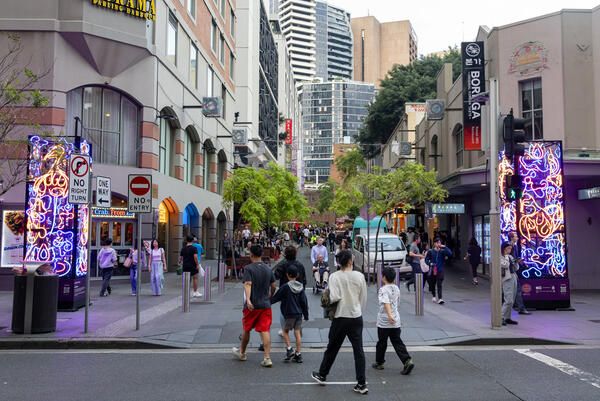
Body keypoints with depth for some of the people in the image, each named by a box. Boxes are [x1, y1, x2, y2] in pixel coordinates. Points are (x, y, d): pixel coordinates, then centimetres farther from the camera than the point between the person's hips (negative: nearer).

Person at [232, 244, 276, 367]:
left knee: (246, 329, 15)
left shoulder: (249, 268, -10)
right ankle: (267, 358, -7)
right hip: (266, 305, 4)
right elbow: (273, 286, 11)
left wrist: (248, 299, -33)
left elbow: (248, 284, -23)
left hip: (252, 305, -3)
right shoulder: (268, 269, 7)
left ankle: (241, 353, 33)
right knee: (265, 331, 1)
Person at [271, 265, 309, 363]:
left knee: (285, 331, 12)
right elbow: (304, 302, 7)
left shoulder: (285, 287, -9)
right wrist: (306, 315, 14)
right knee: (297, 333, 5)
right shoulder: (301, 287, 5)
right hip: (299, 314, 5)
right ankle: (298, 355, 6)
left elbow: (276, 298, -2)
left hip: (289, 314, -5)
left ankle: (289, 349, -2)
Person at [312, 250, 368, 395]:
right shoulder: (359, 276, -4)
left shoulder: (335, 276, -11)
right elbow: (364, 298, 3)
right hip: (357, 317, 1)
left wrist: (327, 300, 3)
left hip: (341, 317, -1)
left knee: (332, 348, 14)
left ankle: (322, 375, 30)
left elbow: (334, 297, -19)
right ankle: (362, 384, 7)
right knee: (358, 350, 6)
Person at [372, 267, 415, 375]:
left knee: (381, 343, 10)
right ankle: (407, 361, -10)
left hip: (384, 322, -6)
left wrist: (389, 315, -41)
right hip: (396, 322, 6)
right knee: (397, 342, 6)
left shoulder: (383, 289, -13)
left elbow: (386, 303, -29)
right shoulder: (396, 288, 9)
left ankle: (379, 363, 24)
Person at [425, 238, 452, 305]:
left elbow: (450, 254, -17)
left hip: (440, 270, -1)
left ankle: (440, 298, -14)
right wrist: (430, 263, -14)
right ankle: (434, 296, 34)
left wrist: (444, 247, -21)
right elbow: (426, 259, 4)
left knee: (439, 284, -11)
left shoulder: (442, 251, -1)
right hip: (432, 270, 2)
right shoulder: (431, 251, 0)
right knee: (432, 284, 13)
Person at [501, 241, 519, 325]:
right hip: (507, 279, -8)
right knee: (508, 300, -15)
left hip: (514, 278, 8)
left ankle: (508, 318, 14)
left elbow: (516, 268, 20)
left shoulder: (510, 257, 17)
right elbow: (505, 265, -21)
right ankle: (502, 318, -9)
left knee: (511, 301, 9)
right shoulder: (500, 258, -6)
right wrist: (506, 256, -10)